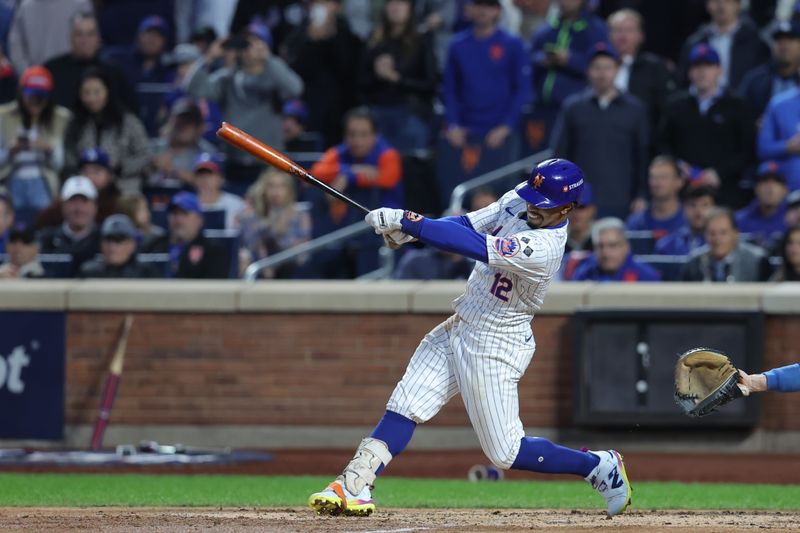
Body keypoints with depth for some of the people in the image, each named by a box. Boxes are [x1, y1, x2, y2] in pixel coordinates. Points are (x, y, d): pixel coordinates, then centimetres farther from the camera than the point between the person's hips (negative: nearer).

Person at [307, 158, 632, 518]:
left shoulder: (544, 248, -30)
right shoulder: (519, 200, -4)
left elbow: (474, 246, -35)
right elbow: (468, 225, -3)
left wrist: (409, 222, -33)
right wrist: (404, 226, -20)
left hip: (495, 348, -8)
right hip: (459, 327, 8)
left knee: (506, 453, -2)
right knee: (403, 408, -3)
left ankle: (601, 467, 15)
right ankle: (354, 486, -4)